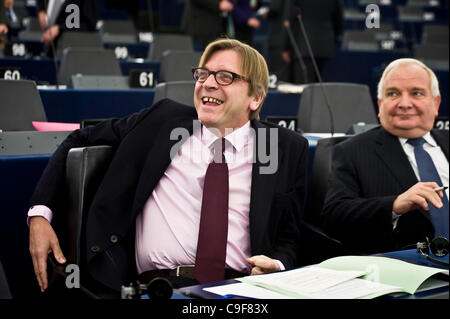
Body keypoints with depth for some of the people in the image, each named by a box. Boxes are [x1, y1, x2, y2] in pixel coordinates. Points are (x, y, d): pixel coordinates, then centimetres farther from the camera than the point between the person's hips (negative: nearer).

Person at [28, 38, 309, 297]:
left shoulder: (288, 148, 12)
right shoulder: (163, 119, 14)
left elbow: (289, 238, 15)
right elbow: (78, 142, 21)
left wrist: (276, 264, -9)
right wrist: (40, 214, 9)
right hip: (155, 285, 0)